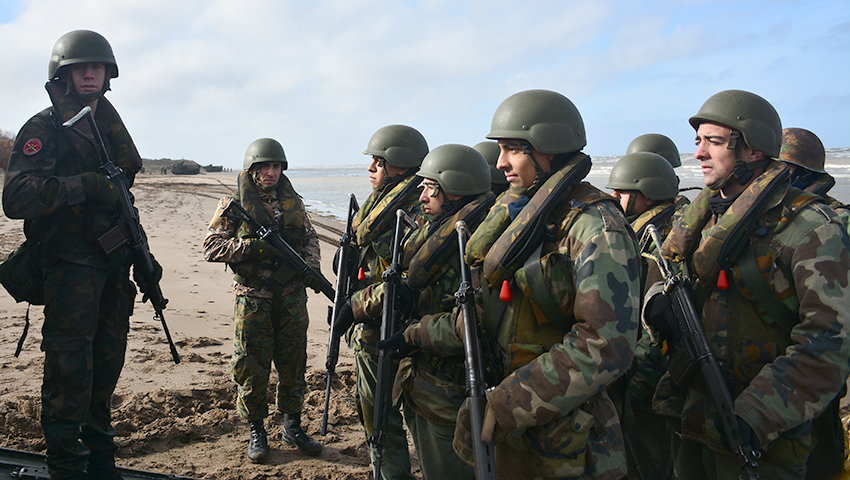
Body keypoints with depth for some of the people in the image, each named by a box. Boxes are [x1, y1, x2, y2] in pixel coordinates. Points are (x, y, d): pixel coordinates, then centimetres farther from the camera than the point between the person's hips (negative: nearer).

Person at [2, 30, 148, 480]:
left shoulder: (110, 127, 15)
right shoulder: (43, 129, -6)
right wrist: (82, 186, -23)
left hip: (112, 266, 7)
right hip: (70, 267, -6)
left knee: (106, 363, 13)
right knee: (69, 371, -5)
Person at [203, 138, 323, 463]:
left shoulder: (293, 201, 8)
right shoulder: (234, 204, -3)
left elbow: (310, 238, 17)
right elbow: (211, 247, -8)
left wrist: (311, 267, -1)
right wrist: (250, 246, -21)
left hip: (292, 298, 4)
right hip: (253, 299, -3)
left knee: (293, 364, 11)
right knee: (252, 366, 4)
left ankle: (292, 427, 26)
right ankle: (256, 432, 20)